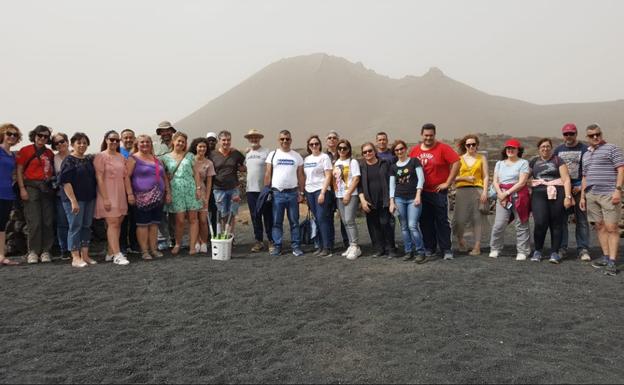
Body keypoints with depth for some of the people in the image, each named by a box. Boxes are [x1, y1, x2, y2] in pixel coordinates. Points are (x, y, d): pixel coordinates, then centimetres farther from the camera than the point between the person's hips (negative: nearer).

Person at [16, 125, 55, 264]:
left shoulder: (49, 153, 13)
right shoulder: (25, 150, 2)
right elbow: (19, 171, -1)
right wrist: (22, 188, -9)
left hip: (47, 188, 4)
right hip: (32, 187, -4)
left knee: (48, 221, 2)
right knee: (34, 222, -6)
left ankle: (46, 251, 10)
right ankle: (33, 252, 5)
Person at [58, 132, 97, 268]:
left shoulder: (89, 159, 12)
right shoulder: (69, 160, -6)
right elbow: (66, 181, -13)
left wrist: (95, 197, 11)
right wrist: (73, 201, -19)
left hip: (89, 199, 6)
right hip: (74, 199, -6)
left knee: (87, 226, 9)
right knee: (75, 226, -3)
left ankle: (85, 255, 17)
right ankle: (75, 258, 2)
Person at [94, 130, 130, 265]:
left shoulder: (121, 157, 13)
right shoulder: (101, 156, -6)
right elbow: (99, 178, -11)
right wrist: (105, 198, -17)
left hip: (120, 195, 6)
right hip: (108, 195, -6)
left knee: (117, 224, 7)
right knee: (113, 224, -8)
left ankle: (110, 253, 16)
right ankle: (117, 255, -7)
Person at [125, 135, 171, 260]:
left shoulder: (157, 159, 17)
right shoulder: (133, 159, -1)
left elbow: (164, 177, 20)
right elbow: (126, 176, -9)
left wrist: (168, 192, 12)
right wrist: (130, 194, -17)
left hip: (158, 198, 6)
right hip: (142, 198, -5)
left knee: (154, 223, 9)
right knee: (143, 224, -3)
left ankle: (153, 249, 16)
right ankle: (144, 251, 4)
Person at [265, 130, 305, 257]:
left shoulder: (297, 156, 8)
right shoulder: (273, 154, 6)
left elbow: (301, 176, 7)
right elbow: (268, 174, 4)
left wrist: (301, 193, 0)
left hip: (293, 192, 0)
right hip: (277, 193, 0)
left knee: (294, 221, 4)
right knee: (276, 222, 4)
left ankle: (296, 247, 10)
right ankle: (277, 246, 11)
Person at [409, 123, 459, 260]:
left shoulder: (443, 148, -6)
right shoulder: (415, 150, 6)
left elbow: (456, 163, -11)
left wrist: (447, 183, -12)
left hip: (439, 192, -4)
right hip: (421, 192, 4)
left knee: (442, 221, 0)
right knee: (425, 222, 9)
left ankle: (446, 250, 7)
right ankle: (429, 248, 20)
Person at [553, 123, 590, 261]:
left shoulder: (584, 149, 3)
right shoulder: (558, 149, 14)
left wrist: (582, 186, -10)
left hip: (578, 188, -3)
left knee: (581, 220, 0)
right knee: (561, 219, 3)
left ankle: (583, 249, 4)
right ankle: (561, 248, 10)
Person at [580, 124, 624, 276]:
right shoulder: (586, 154, 20)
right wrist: (582, 196, 18)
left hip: (608, 194, -6)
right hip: (591, 195, 6)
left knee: (611, 228, -7)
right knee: (600, 226, 7)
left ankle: (612, 261, -7)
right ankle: (605, 257, 14)